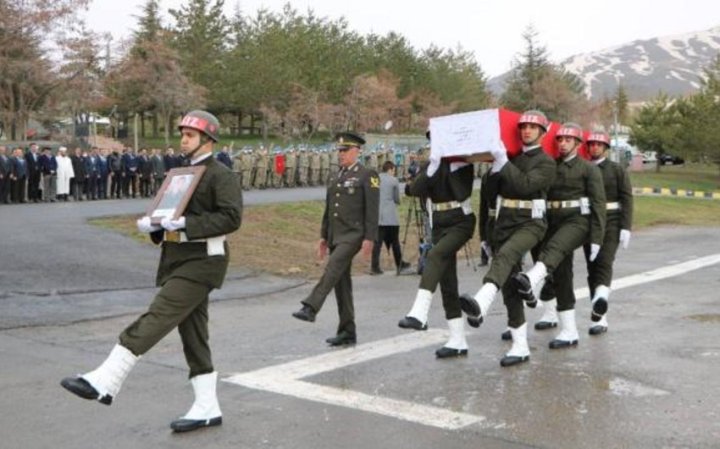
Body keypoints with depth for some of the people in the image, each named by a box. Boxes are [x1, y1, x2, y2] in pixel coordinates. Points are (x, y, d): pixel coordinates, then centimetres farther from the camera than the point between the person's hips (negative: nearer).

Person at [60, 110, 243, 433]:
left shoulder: (221, 175, -7)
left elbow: (231, 217, -19)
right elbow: (170, 213, 25)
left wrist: (186, 224, -23)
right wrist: (153, 224, 2)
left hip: (201, 261, -9)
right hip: (180, 260, 9)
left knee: (156, 319, -17)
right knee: (193, 335, 10)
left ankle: (105, 382, -19)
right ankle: (207, 408, 17)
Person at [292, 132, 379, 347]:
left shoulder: (367, 175, -4)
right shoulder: (336, 178, 18)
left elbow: (372, 209, -10)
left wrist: (369, 238, -16)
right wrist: (323, 236, 17)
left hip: (353, 234, -7)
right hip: (335, 236, 7)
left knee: (333, 268, -27)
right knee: (341, 282, 6)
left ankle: (310, 308, -31)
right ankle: (347, 332, 11)